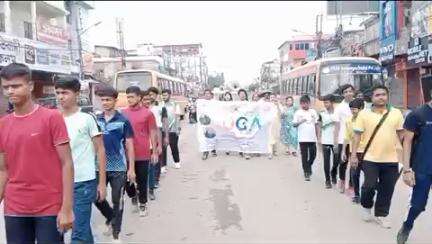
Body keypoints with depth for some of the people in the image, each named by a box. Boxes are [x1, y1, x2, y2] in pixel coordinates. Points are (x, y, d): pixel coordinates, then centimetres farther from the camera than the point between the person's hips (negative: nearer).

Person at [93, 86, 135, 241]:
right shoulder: (96, 120, 4)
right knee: (97, 198, 7)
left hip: (118, 168, -3)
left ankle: (116, 232, 21)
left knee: (117, 201, 5)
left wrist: (131, 169, -8)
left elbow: (129, 146, -4)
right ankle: (111, 218, 34)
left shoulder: (123, 121, -6)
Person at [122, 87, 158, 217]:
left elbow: (153, 133, 0)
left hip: (143, 154, -2)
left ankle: (142, 204, 23)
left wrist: (155, 152, -2)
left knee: (142, 180, 7)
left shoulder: (147, 113, -4)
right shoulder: (123, 113, 3)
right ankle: (133, 194, 38)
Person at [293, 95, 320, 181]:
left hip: (312, 138, 3)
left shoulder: (313, 112, 8)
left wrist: (318, 137, 8)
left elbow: (317, 125, 11)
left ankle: (308, 166, 34)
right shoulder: (298, 113, 1)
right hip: (303, 138, -3)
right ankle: (306, 173, 8)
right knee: (304, 156, 0)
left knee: (313, 155, 6)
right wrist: (300, 122, -20)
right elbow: (294, 124, 1)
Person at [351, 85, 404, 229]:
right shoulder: (364, 114, -4)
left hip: (391, 159, 2)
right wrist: (353, 155, -6)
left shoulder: (396, 113, 2)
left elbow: (401, 134, 9)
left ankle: (381, 214, 24)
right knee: (370, 185, -3)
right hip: (370, 158, -2)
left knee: (387, 189, 7)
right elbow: (357, 135, -2)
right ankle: (366, 207, 26)